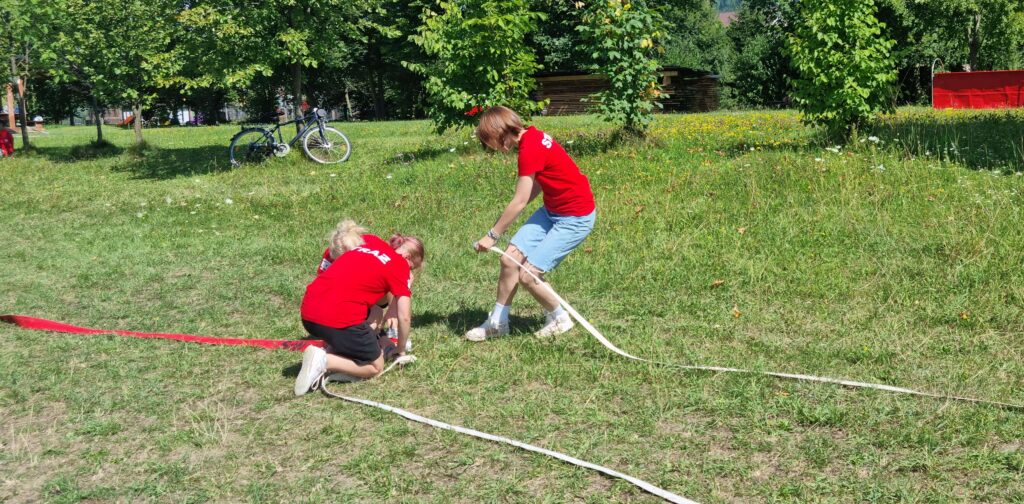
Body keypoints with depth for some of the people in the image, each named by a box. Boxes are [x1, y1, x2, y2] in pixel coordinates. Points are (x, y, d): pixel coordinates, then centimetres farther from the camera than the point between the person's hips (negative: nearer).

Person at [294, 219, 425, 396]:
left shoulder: (368, 240, 20)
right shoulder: (400, 265, 4)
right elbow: (404, 316, 0)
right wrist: (401, 349, 19)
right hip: (340, 319, -7)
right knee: (375, 367, 14)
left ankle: (332, 351, 13)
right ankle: (325, 361, -7)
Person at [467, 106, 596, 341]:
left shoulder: (531, 149, -25)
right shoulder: (532, 136, 1)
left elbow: (519, 201, -21)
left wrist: (492, 235, -11)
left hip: (575, 218, -9)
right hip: (551, 209, 9)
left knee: (527, 275, -10)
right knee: (510, 258, 1)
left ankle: (559, 318, 15)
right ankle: (498, 322, 15)